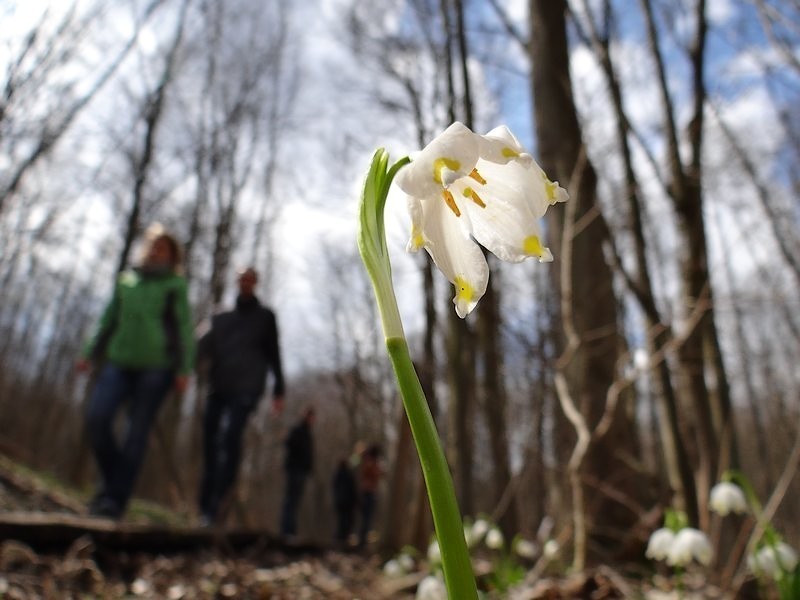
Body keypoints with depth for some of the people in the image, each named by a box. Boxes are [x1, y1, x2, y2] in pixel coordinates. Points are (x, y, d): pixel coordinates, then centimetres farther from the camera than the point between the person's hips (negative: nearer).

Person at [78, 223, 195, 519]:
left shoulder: (176, 286, 4)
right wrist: (91, 353, 16)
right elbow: (109, 320, 22)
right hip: (120, 362, 4)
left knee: (137, 431, -3)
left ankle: (115, 498, 4)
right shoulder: (125, 280, 16)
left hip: (157, 366, -4)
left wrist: (183, 369, -9)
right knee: (96, 417, -11)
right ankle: (111, 478, 10)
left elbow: (184, 329, -1)